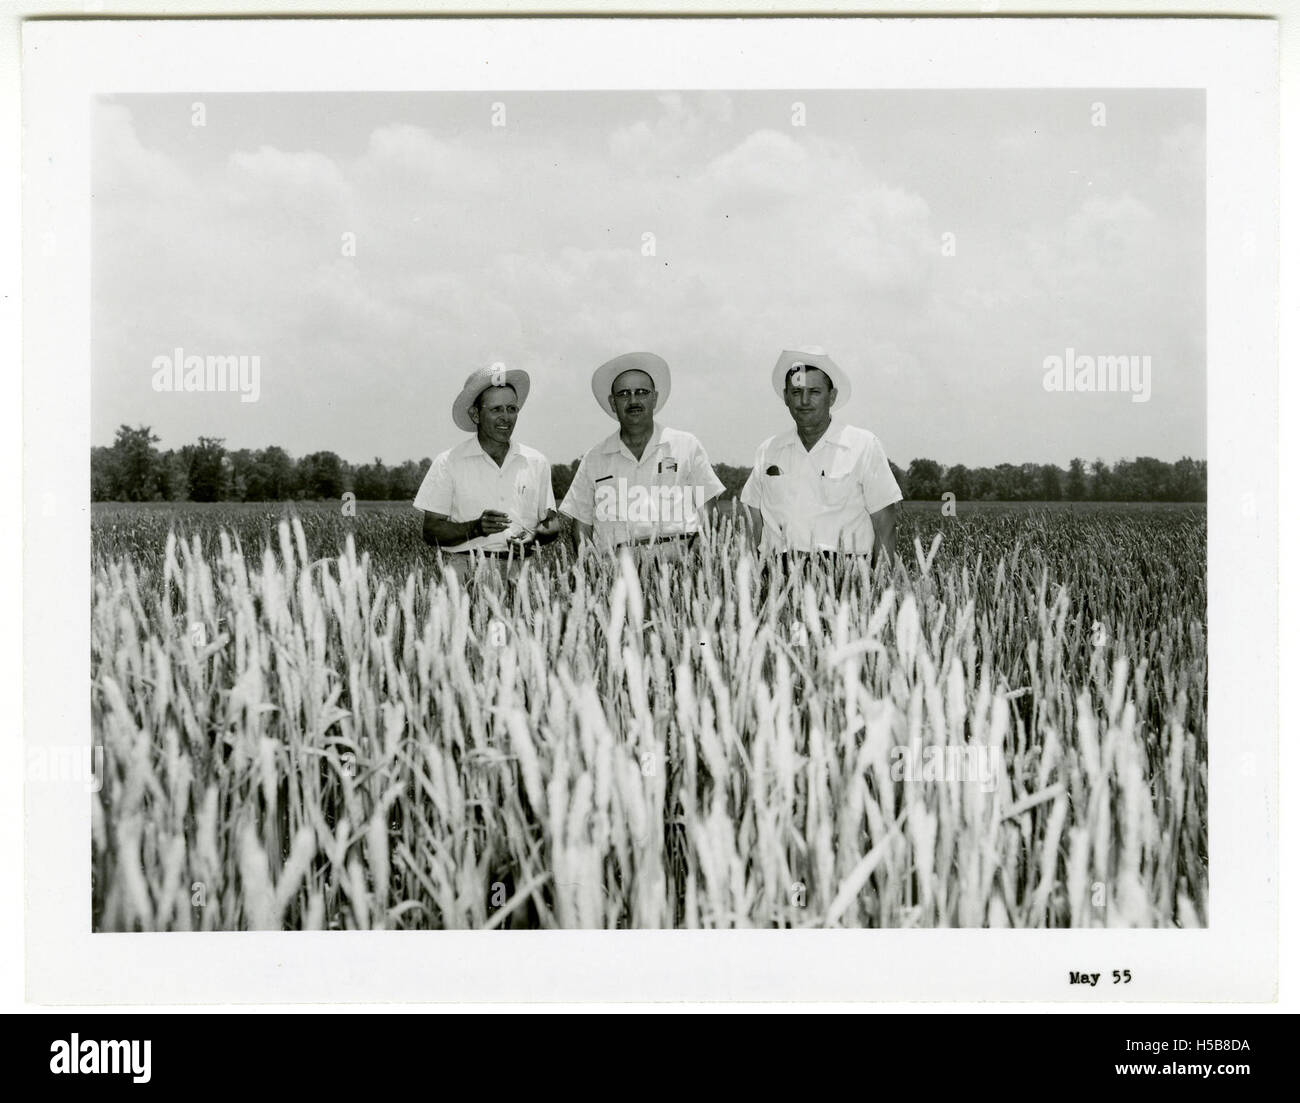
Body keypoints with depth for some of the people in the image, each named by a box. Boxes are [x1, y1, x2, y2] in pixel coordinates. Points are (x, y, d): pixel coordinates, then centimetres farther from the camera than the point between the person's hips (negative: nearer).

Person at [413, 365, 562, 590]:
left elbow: (552, 523, 19)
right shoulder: (448, 463, 3)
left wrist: (535, 535, -3)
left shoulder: (536, 463, 13)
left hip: (521, 572, 3)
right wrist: (476, 528, -14)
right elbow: (430, 531, 2)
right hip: (466, 573, -3)